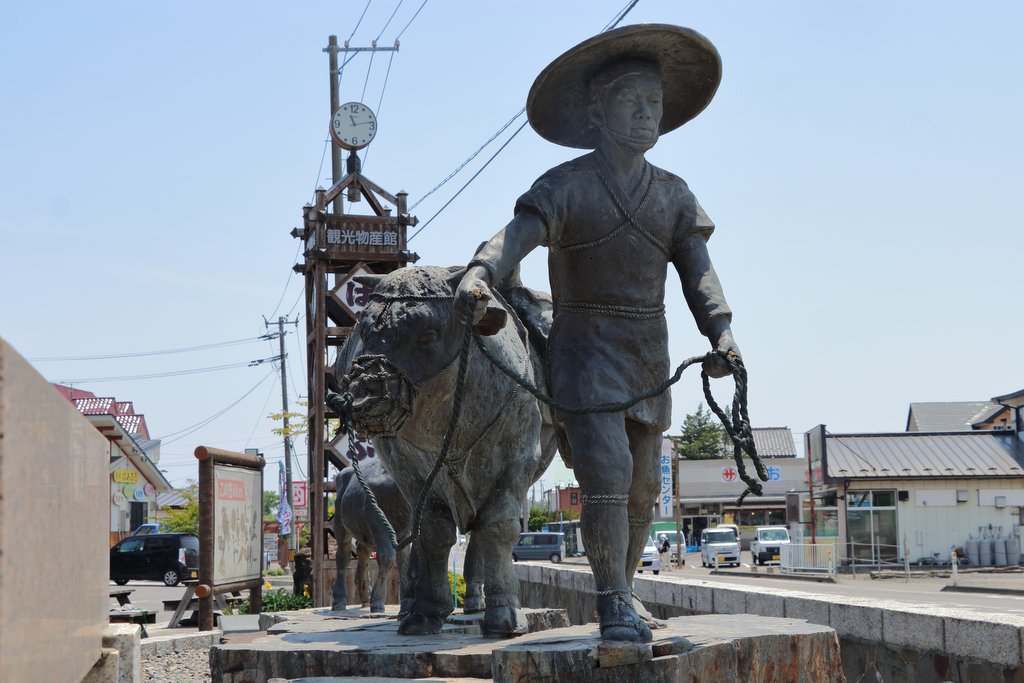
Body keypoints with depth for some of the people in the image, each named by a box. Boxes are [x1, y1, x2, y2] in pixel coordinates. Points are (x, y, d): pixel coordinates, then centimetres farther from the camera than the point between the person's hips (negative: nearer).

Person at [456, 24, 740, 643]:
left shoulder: (674, 196, 6)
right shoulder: (566, 187, -8)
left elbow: (698, 272, -3)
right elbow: (516, 236, -25)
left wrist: (721, 334, -21)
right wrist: (479, 276, -47)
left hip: (649, 355, 5)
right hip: (585, 350, -5)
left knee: (642, 489, 12)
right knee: (606, 476, -18)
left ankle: (623, 596, 30)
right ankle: (616, 608, -9)